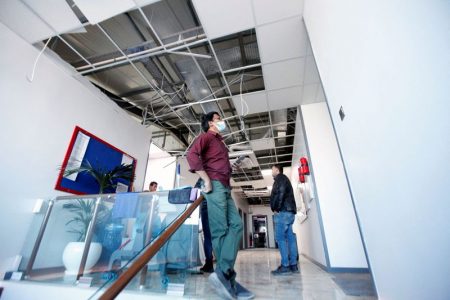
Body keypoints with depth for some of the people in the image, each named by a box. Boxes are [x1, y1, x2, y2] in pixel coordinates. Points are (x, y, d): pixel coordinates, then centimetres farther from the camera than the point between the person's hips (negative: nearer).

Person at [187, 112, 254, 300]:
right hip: (215, 185, -9)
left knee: (236, 225, 0)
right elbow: (191, 155, -17)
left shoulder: (219, 141, 29)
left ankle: (223, 273, 1)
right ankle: (226, 277, -3)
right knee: (220, 230, -9)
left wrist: (228, 182, 14)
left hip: (224, 187, 9)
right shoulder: (207, 136, 1)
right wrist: (206, 180, -19)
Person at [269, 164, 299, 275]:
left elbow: (281, 192, -17)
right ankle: (293, 265, 9)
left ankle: (285, 266, -9)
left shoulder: (280, 178, -1)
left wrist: (277, 209, -14)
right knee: (290, 238, 7)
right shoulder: (285, 179, 27)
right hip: (290, 211, 10)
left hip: (283, 211, -10)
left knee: (280, 238, -9)